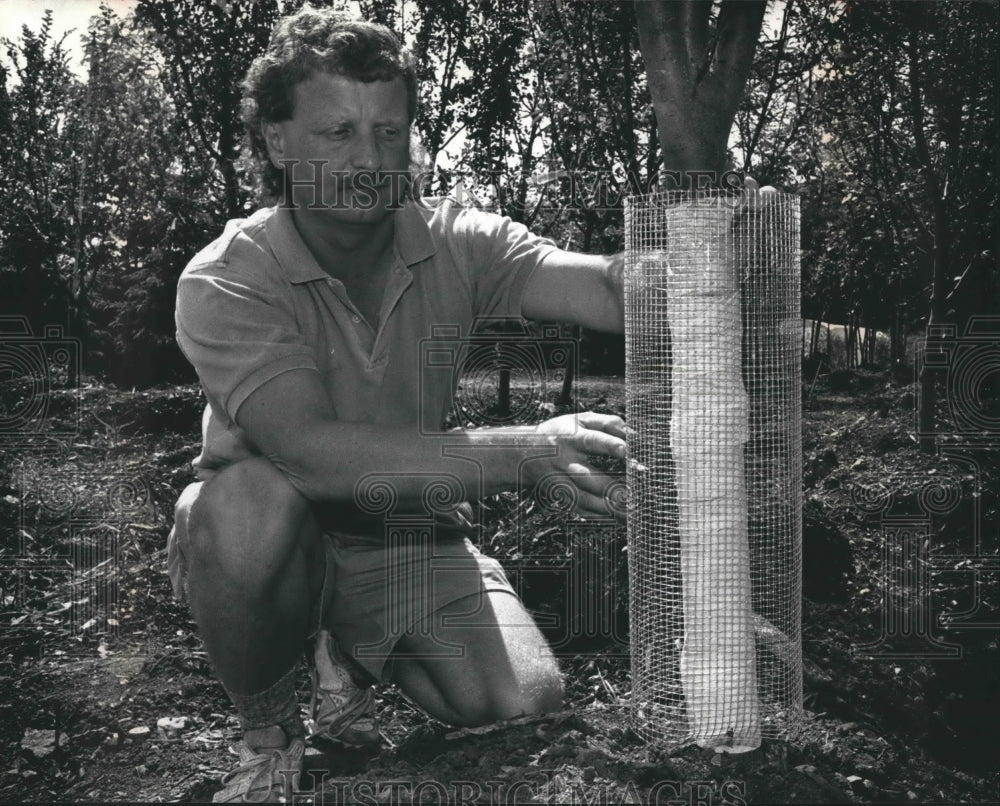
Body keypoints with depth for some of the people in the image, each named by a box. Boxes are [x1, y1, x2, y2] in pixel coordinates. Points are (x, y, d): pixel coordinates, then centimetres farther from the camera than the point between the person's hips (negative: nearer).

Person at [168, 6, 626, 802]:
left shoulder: (453, 243, -11)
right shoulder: (224, 281, -22)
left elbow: (602, 286, -28)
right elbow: (314, 452, -36)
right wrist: (525, 452, -47)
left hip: (414, 543, 3)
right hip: (279, 544, -3)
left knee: (529, 703, -16)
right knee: (251, 499, -37)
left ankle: (352, 656, 16)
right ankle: (266, 730, -5)